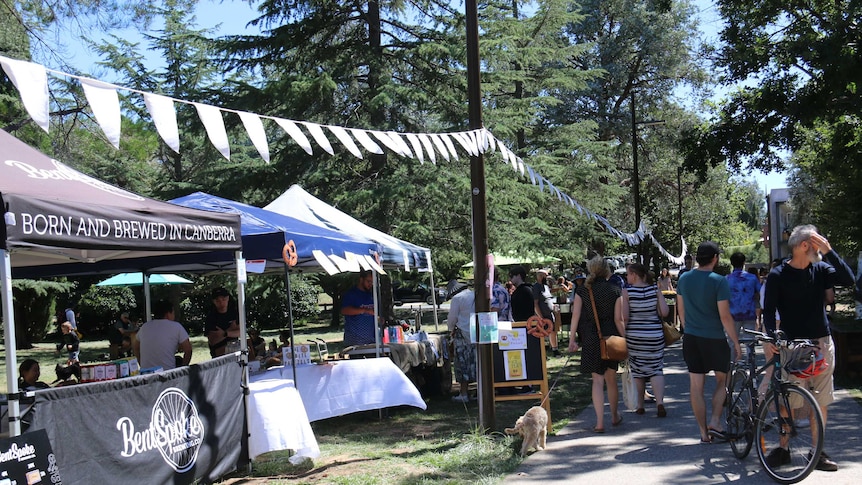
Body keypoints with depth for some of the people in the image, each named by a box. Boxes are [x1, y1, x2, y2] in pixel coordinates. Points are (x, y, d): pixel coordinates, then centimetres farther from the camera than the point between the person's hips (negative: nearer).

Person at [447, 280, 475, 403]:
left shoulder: (457, 298, -7)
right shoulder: (474, 295, 11)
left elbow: (452, 318, -5)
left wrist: (451, 329, 16)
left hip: (464, 335, -6)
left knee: (463, 364, 0)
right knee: (476, 362, 10)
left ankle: (463, 394, 0)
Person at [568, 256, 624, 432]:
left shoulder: (582, 290, -3)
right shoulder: (615, 290, -4)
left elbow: (575, 316, -4)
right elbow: (618, 319, -6)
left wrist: (572, 340, 1)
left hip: (591, 339, 0)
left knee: (597, 380, 3)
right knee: (611, 380, 16)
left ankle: (600, 421, -5)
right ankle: (615, 416, 32)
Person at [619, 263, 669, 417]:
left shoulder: (626, 292, -9)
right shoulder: (655, 290, -1)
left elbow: (624, 317, -13)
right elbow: (664, 312, -6)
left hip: (634, 336, -1)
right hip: (655, 335, 2)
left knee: (637, 371, 11)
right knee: (656, 369, 7)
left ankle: (640, 405, 17)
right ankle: (659, 402, -11)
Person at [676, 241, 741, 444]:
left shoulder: (684, 279, 3)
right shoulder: (718, 281, -14)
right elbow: (725, 316, -15)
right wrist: (736, 342, -7)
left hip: (691, 338, 4)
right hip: (714, 338, -4)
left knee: (696, 386, 6)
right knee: (722, 381, 16)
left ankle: (704, 431, 12)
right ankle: (715, 422, 4)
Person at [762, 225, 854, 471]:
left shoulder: (820, 270, 6)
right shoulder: (778, 275, -3)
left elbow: (848, 279, -7)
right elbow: (769, 310, -3)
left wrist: (829, 251, -12)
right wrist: (771, 336, -18)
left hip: (822, 344, 3)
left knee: (820, 400, 6)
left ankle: (818, 451, 14)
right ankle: (784, 448, 12)